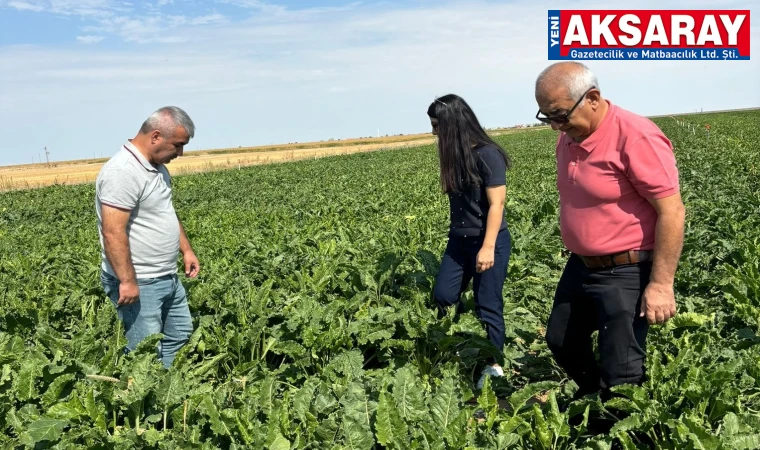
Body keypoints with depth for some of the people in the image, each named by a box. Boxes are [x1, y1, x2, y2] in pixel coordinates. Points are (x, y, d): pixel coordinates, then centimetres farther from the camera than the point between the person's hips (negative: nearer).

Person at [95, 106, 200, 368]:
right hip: (138, 283, -10)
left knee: (180, 335, 21)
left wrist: (186, 250, 18)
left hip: (168, 278, 10)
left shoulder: (157, 168, 9)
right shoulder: (122, 172, -23)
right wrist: (128, 281, -27)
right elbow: (113, 232, -27)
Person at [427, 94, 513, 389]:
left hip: (489, 242, -7)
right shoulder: (454, 155, 5)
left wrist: (488, 247, -21)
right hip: (459, 240, 7)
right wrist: (455, 233, 14)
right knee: (443, 297, 7)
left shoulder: (487, 155, -16)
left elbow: (496, 204, -18)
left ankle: (494, 367, 18)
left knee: (488, 306, 1)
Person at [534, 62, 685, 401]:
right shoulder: (568, 137, 4)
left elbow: (671, 212, -22)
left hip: (627, 274, -8)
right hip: (580, 266, 9)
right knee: (560, 342, 22)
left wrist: (661, 284, -23)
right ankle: (593, 397, 46)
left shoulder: (636, 137, -22)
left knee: (622, 375, 0)